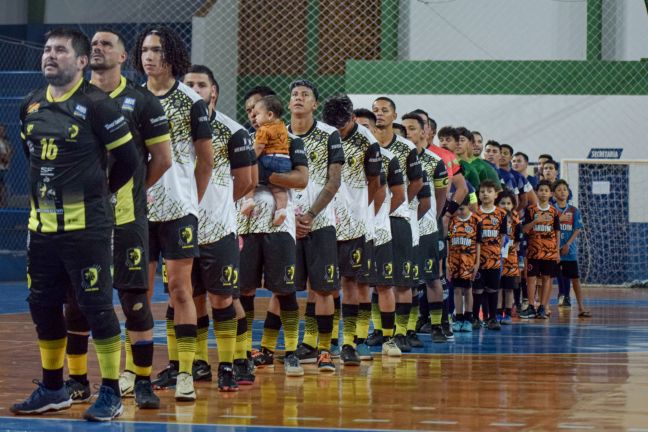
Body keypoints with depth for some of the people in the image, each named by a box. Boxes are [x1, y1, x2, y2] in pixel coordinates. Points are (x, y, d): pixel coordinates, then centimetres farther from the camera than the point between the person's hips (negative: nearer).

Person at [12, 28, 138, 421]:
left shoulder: (97, 105, -10)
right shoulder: (32, 106, 10)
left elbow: (128, 160, -5)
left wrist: (97, 192, 7)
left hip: (86, 226, -7)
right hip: (42, 224, 7)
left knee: (97, 306, -4)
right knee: (43, 306, 12)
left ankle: (111, 394, 5)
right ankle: (54, 390, 26)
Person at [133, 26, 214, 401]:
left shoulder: (191, 102, 0)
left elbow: (206, 159, 5)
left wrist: (192, 200, 4)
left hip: (178, 207, -3)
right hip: (138, 208, 3)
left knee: (180, 289, -3)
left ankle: (184, 371, -1)